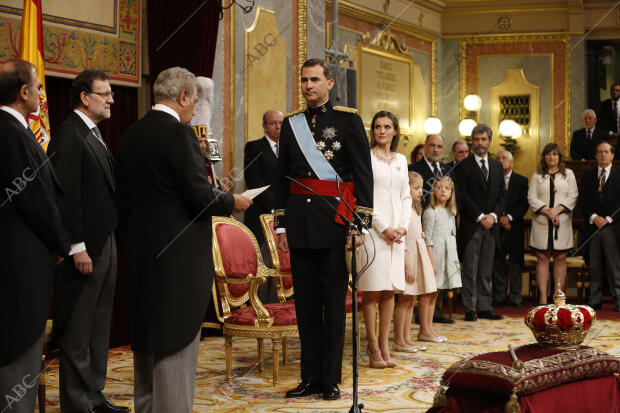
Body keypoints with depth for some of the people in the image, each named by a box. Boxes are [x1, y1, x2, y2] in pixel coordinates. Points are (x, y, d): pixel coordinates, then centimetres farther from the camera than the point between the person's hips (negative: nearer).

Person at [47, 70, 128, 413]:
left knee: (99, 323, 15)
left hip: (106, 240, 9)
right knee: (78, 330, 0)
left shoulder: (94, 134, 16)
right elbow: (67, 195, -19)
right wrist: (78, 248, -21)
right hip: (86, 244, -9)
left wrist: (110, 239, 11)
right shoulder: (69, 134, -13)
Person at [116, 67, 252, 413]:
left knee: (147, 334, 17)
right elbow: (200, 196, -18)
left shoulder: (130, 135, 8)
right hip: (180, 254, -8)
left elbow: (125, 195, 11)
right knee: (178, 337, -2)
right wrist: (232, 202, -1)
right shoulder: (179, 132, -15)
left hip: (141, 249, 8)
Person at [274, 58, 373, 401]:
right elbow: (282, 177, 13)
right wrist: (281, 226, 9)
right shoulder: (291, 123, 11)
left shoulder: (348, 120, -1)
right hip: (299, 223, 4)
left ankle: (331, 379, 11)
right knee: (306, 302, 8)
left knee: (334, 302, 3)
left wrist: (360, 225, -10)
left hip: (334, 221, -4)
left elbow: (364, 175, -4)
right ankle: (311, 376, 17)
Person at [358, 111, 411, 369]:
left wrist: (403, 226, 0)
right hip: (373, 229, -5)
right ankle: (373, 348, 0)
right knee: (371, 290, -5)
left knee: (390, 289, 5)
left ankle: (384, 345, 10)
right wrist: (383, 228, -11)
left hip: (396, 231, 5)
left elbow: (406, 197, 16)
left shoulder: (401, 160, 16)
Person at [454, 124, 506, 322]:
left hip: (491, 224, 4)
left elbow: (502, 194, 11)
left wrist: (493, 215, -5)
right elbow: (462, 196, -8)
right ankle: (470, 309, 1)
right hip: (471, 225, -4)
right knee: (470, 269, -3)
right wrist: (480, 217, -12)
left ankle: (485, 307, 11)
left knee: (486, 270, 7)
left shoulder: (497, 166, 15)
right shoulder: (463, 166, -1)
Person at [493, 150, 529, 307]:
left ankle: (516, 297, 5)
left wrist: (509, 217, -13)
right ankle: (499, 296, 7)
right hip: (496, 228, 1)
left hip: (515, 227, 0)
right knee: (498, 263, 2)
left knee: (516, 263, 0)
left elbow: (524, 204, -1)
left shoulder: (521, 181, 7)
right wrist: (499, 219, -9)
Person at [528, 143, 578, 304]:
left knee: (560, 259, 0)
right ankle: (543, 298, -1)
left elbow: (573, 197, 3)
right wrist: (546, 211, -13)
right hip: (541, 223, 0)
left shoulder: (568, 174, 11)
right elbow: (531, 197, 2)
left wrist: (558, 209, -12)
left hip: (562, 223, 0)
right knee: (542, 258, -2)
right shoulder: (537, 176, 11)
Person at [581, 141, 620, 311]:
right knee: (594, 266, 5)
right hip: (592, 226, 3)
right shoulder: (587, 175, 12)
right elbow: (583, 201, 7)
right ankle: (595, 300, 10)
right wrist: (594, 217, -8)